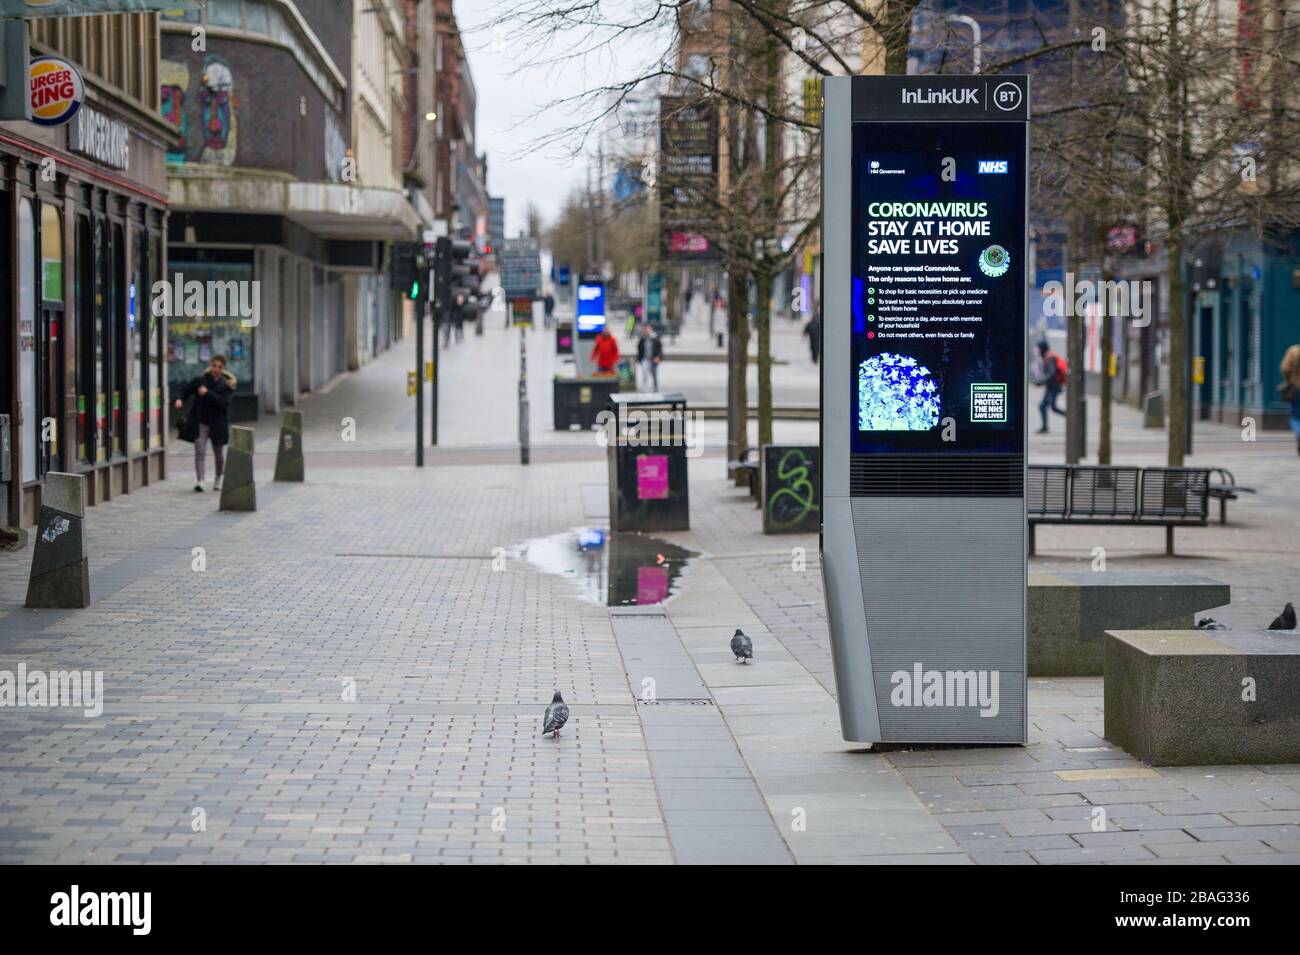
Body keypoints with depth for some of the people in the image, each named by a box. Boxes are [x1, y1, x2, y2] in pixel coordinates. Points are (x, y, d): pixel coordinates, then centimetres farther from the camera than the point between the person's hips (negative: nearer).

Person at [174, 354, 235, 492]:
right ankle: (199, 481, -17)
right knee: (200, 452, -14)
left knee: (219, 455, 12)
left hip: (218, 424, 1)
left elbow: (222, 401, -19)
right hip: (200, 423, -1)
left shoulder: (227, 385, -4)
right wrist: (180, 399, -13)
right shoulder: (200, 380, -1)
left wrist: (207, 393, -27)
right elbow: (185, 390, 8)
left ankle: (218, 480, 34)